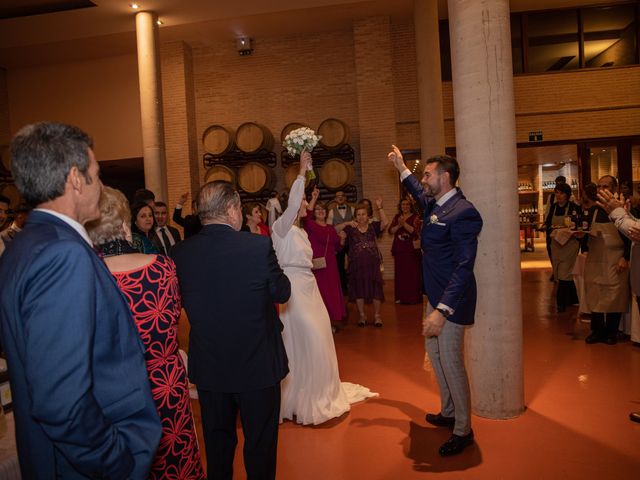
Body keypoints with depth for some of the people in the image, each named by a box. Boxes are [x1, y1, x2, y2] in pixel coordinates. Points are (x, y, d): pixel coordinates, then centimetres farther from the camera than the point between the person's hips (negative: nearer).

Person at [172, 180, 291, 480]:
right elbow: (282, 293, -7)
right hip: (258, 365, -3)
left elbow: (183, 301, 3)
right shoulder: (259, 246, -20)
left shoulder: (179, 253, -10)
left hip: (208, 367, 4)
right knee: (260, 444, 17)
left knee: (217, 443, 23)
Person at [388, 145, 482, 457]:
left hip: (451, 300, -10)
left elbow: (464, 267, -27)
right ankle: (448, 413, 40)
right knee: (436, 355, 21)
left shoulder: (463, 212, -22)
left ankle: (463, 431, 21)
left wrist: (442, 310, -32)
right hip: (435, 295, 10)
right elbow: (420, 194, 34)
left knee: (451, 362, 1)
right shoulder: (434, 204, 6)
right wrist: (402, 169, 31)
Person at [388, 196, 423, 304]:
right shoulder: (397, 217, 12)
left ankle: (413, 297, 4)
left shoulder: (415, 217, 0)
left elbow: (415, 231, -14)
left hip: (412, 249, -4)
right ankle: (401, 297, 13)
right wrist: (399, 225, -14)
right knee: (400, 273, 5)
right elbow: (390, 231, 2)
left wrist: (404, 223, -22)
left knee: (412, 273, -4)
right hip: (399, 249, 4)